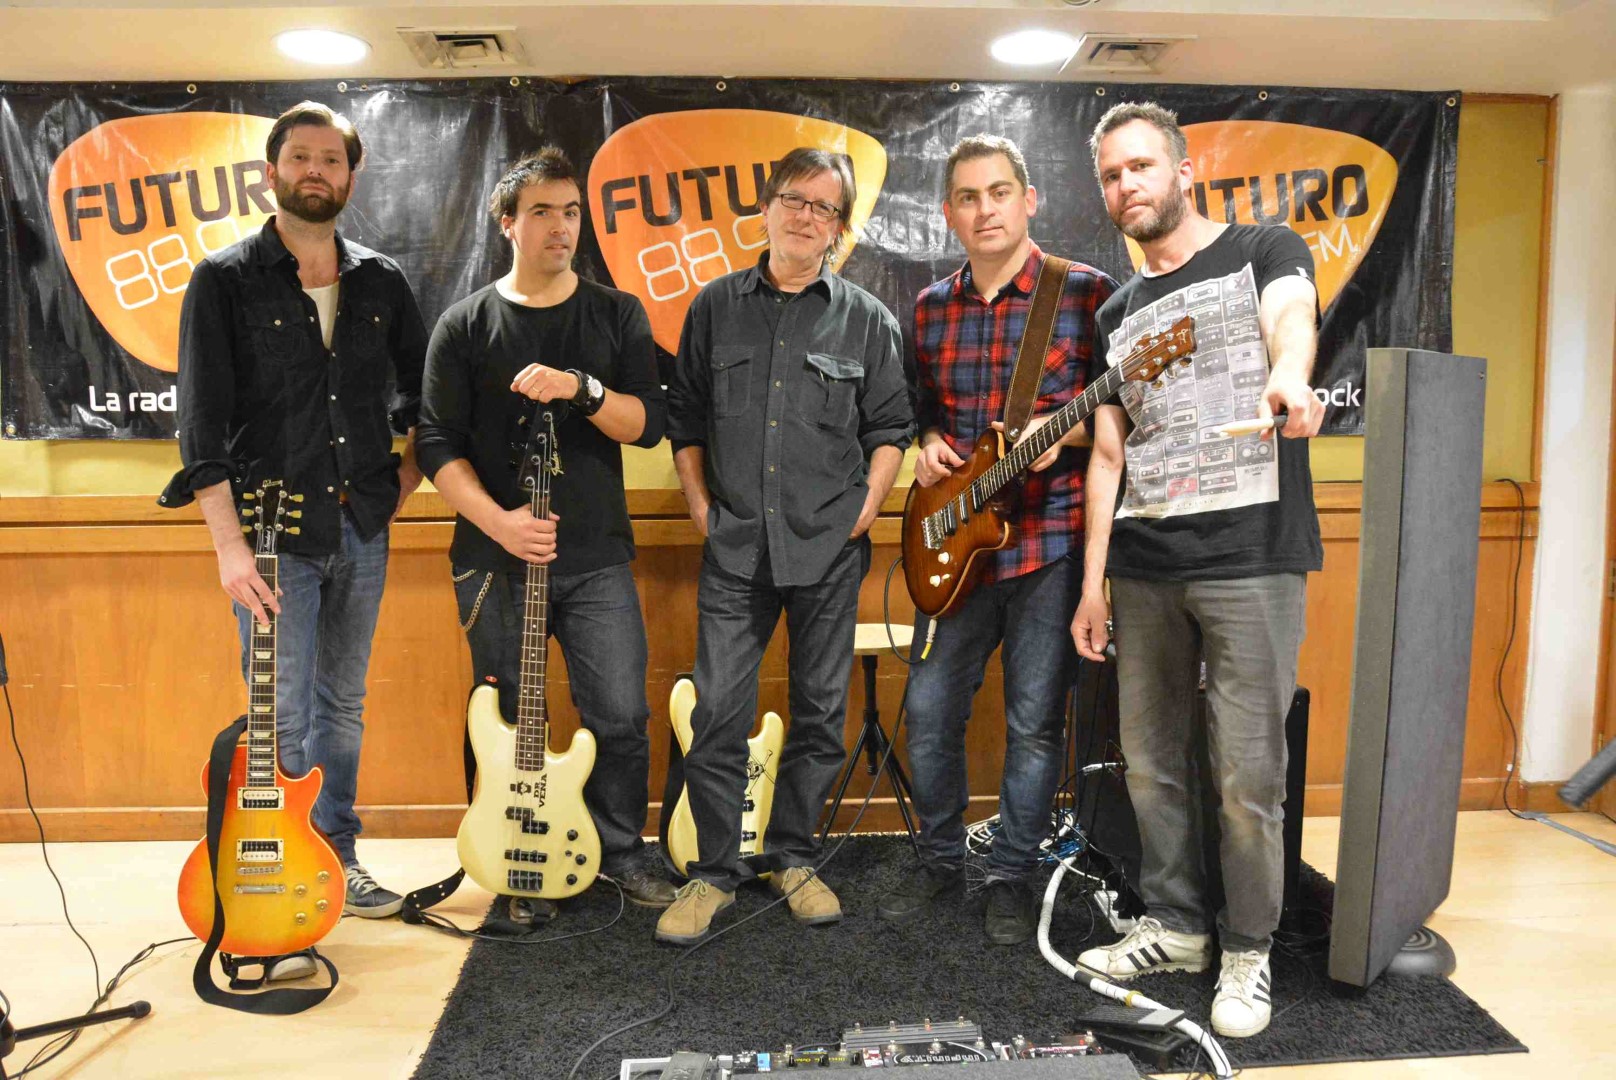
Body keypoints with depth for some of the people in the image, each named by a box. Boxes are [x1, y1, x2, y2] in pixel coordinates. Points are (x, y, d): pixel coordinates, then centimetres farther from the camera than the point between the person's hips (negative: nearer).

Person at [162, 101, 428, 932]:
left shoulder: (381, 282, 9)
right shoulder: (226, 281, -4)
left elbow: (424, 383, 21)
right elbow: (202, 421, -11)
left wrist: (411, 467, 8)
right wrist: (230, 545, -19)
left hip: (362, 529, 4)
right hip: (274, 533, -4)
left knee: (343, 704, 14)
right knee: (281, 719, -2)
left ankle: (336, 857, 29)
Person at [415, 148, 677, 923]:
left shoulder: (616, 316, 6)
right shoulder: (465, 326, 3)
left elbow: (649, 423, -3)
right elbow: (437, 444, -1)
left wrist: (580, 389, -21)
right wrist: (496, 519, -16)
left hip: (596, 556, 1)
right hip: (495, 558, 0)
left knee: (621, 715, -1)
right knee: (511, 720, 8)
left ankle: (622, 853, 23)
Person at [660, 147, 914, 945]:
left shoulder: (865, 319, 6)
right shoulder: (716, 306, 8)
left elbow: (890, 427, 7)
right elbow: (684, 416, 13)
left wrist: (863, 512, -2)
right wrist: (701, 507, 5)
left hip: (828, 549, 0)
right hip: (734, 547, 0)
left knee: (820, 710, 8)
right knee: (718, 713, -2)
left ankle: (793, 857, 25)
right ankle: (714, 871, 13)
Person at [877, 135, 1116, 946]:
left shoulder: (1086, 293, -4)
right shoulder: (931, 308, 11)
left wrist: (1063, 433, -20)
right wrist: (928, 445, 1)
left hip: (1051, 539, -4)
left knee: (1035, 722, 5)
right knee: (929, 711, 9)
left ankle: (1013, 876, 25)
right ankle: (940, 858, 31)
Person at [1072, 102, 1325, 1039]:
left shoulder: (1265, 251, 5)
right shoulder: (1118, 314, 18)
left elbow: (1292, 314, -20)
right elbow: (1109, 454, 15)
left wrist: (1289, 375, -44)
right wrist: (1093, 582, 10)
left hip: (1252, 558, -5)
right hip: (1145, 568, 5)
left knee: (1249, 777, -1)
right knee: (1152, 763, 12)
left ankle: (1249, 951, 19)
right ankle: (1177, 926, 29)